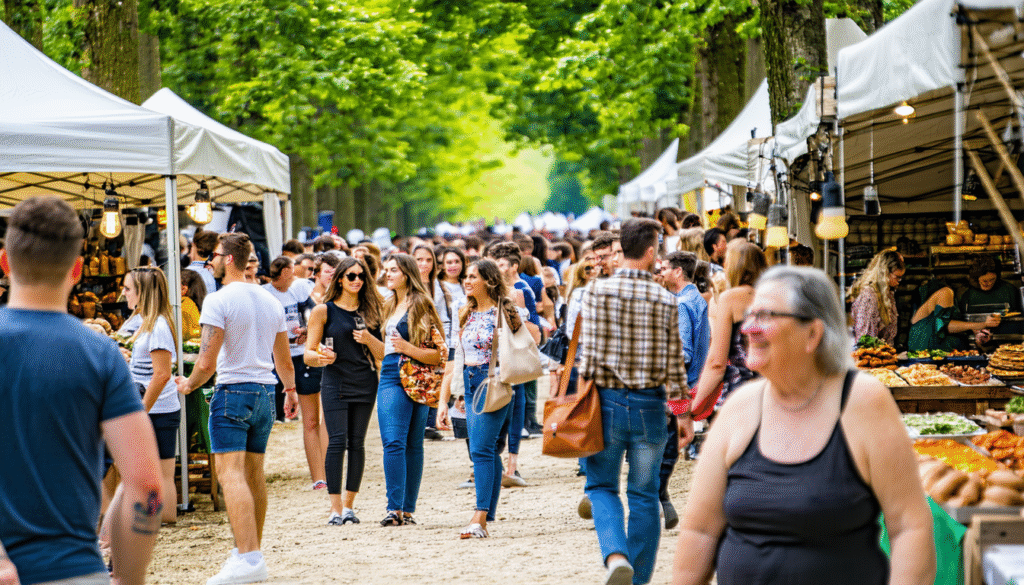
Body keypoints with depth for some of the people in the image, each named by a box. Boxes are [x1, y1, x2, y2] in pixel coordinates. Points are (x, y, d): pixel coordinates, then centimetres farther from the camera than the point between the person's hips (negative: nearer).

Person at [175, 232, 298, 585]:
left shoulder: (218, 301, -11)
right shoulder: (271, 301, 11)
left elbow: (207, 362, -16)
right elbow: (284, 360, 20)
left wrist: (189, 385, 3)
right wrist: (290, 390, 37)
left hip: (233, 390, -7)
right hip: (265, 392, 7)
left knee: (231, 474, -12)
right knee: (254, 473, 16)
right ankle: (253, 550, 23)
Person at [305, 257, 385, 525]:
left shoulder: (370, 312, 11)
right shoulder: (324, 311, 2)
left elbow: (382, 354, 11)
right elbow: (308, 353, 1)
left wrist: (369, 339, -8)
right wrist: (320, 358, -22)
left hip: (365, 384, 3)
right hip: (335, 384, -3)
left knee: (357, 443, 2)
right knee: (337, 441, -11)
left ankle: (349, 505, 9)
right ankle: (336, 508, -8)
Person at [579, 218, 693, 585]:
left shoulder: (596, 292, -5)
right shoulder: (666, 300, -2)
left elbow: (588, 352, -7)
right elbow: (674, 362, 0)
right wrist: (684, 413, 9)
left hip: (607, 401, -1)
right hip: (650, 405, 1)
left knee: (601, 486, 11)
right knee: (644, 494, 11)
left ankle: (615, 555, -14)